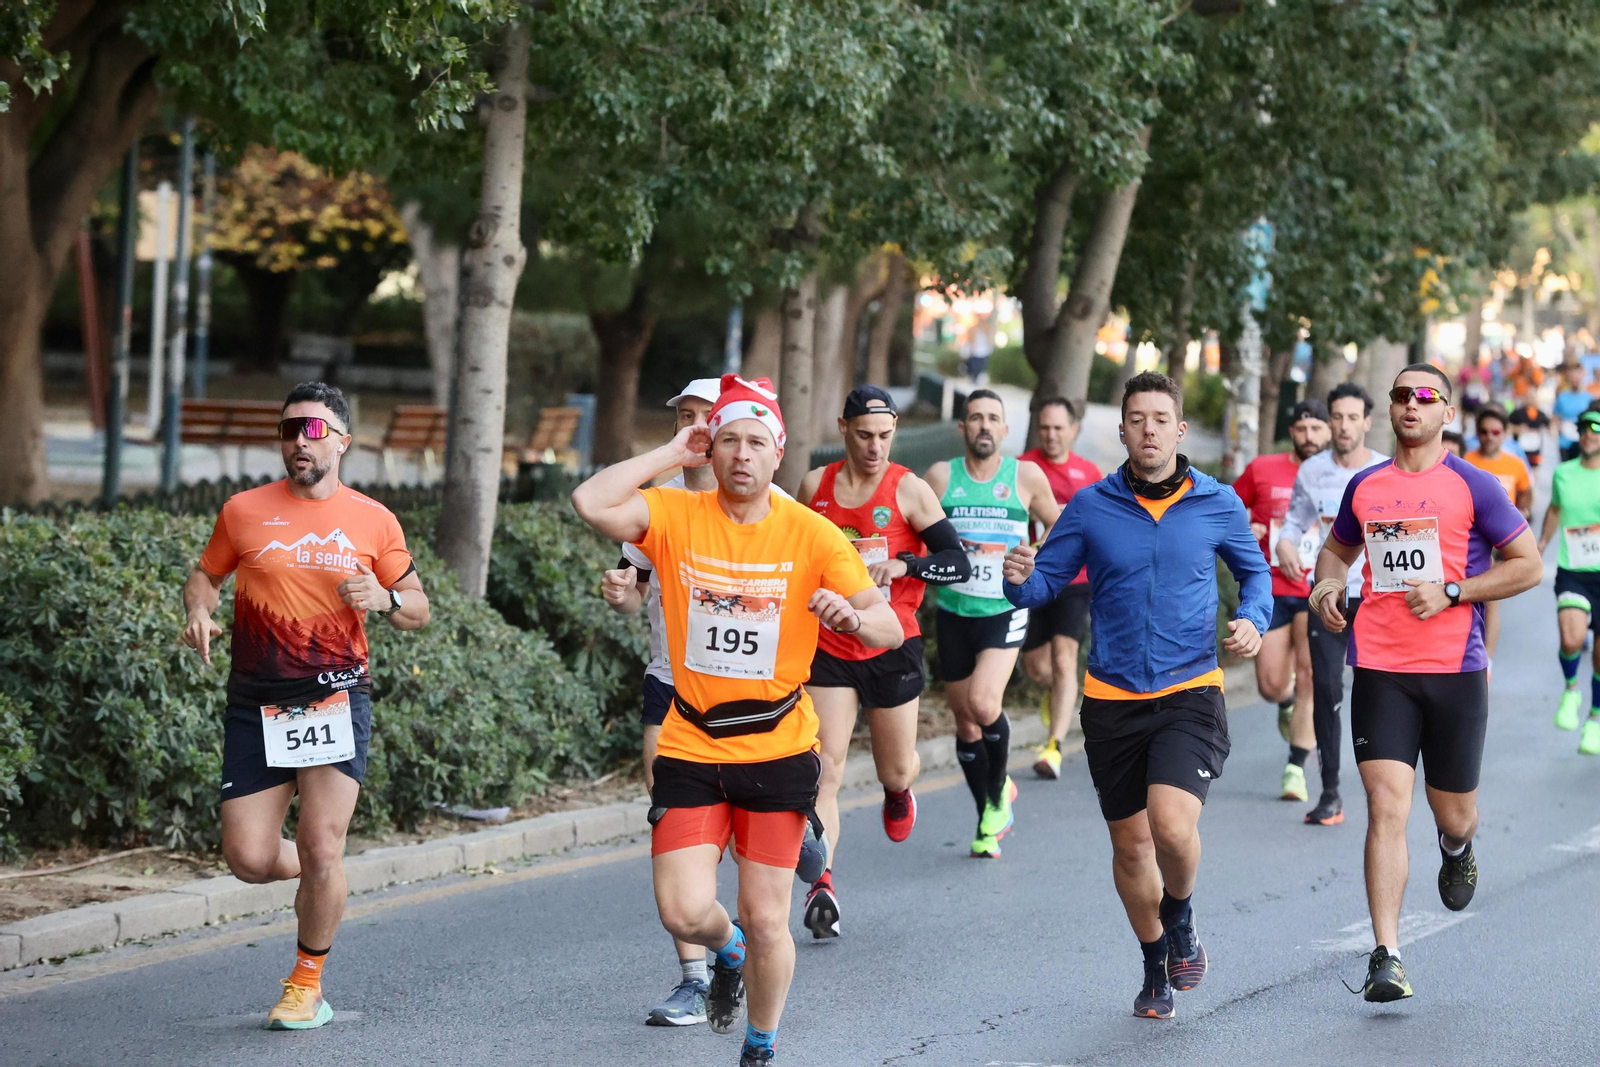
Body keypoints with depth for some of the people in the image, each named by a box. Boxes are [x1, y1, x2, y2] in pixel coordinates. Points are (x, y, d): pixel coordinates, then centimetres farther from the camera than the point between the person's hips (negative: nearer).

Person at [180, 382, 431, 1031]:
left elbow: (419, 609, 13)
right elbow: (206, 574, 19)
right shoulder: (244, 511, 5)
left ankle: (307, 983, 11)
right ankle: (320, 878, 31)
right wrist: (199, 612, -3)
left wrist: (384, 600, -9)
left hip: (337, 702, -1)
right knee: (248, 859, -4)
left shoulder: (373, 521, 5)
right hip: (256, 705, 1)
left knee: (321, 850, -11)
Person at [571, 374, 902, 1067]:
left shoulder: (811, 534, -5)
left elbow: (890, 630, -8)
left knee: (766, 920, 1)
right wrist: (672, 455, -12)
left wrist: (851, 616, -32)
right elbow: (591, 503, -21)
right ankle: (728, 952, 28)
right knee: (685, 913, -10)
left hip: (778, 754, 0)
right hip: (690, 750, 1)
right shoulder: (676, 515, -3)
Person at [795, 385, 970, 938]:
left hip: (892, 646, -1)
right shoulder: (815, 486, 3)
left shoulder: (910, 490, -7)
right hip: (829, 645, 1)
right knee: (826, 767, -12)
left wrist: (902, 565, -27)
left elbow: (958, 563, -11)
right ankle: (822, 884, -17)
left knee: (895, 770, 12)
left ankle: (899, 790, 50)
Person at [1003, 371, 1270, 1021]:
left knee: (1172, 825, -22)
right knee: (1130, 845, 10)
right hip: (1112, 699, 2)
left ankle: (1180, 918, 11)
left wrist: (1253, 619, -3)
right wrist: (1019, 579, -19)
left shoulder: (1217, 505, 0)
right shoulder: (1091, 508, 0)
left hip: (1190, 693, -2)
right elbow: (1045, 582, 4)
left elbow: (1254, 571, 17)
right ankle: (1156, 966, 33)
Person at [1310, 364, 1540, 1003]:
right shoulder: (1365, 487, 10)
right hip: (1380, 670, 1)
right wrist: (1328, 584, 6)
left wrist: (1451, 592, -11)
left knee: (1453, 817, 10)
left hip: (1455, 670, -1)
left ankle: (1457, 851, 49)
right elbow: (1338, 548, 29)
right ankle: (1386, 959, -13)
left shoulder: (1471, 487, -1)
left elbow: (1529, 566, -1)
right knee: (1387, 809, -12)